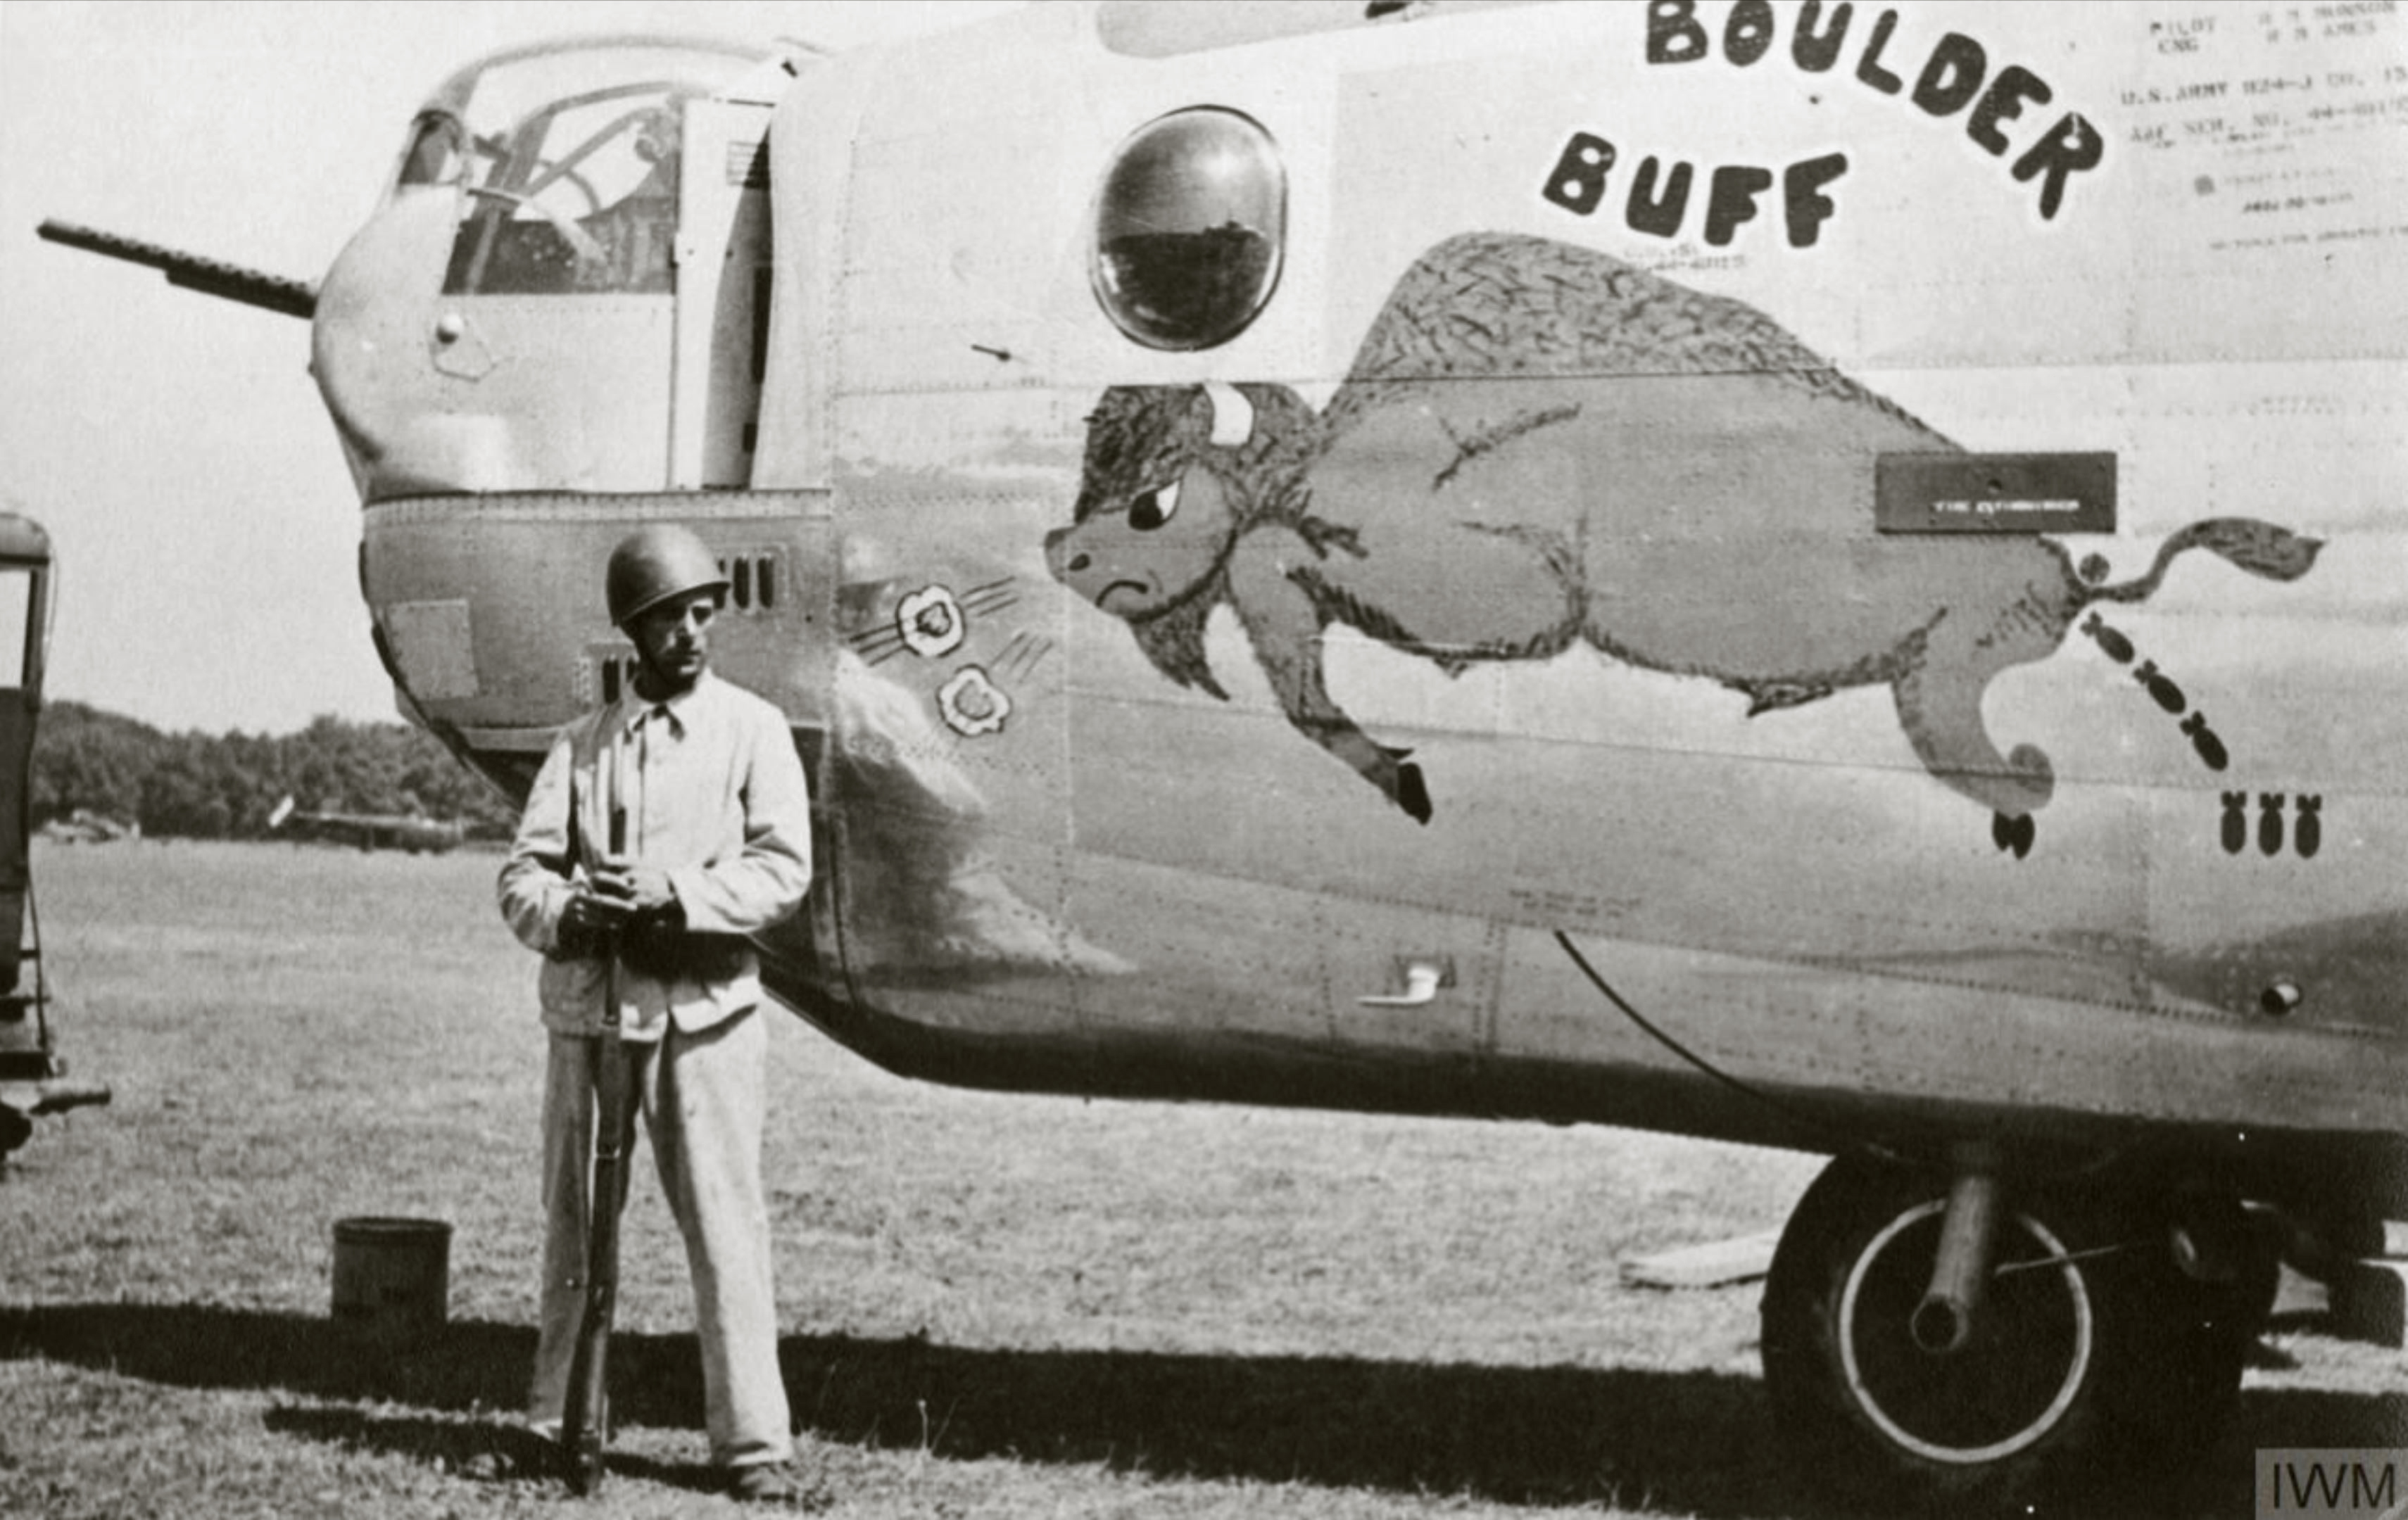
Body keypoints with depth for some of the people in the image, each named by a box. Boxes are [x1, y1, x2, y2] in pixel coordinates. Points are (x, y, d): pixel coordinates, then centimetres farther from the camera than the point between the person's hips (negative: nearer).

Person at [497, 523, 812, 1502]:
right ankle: (556, 1421, 18)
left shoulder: (751, 728, 5)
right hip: (587, 1001, 3)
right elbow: (522, 870, 7)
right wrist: (565, 910, -15)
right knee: (572, 1222, 8)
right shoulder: (583, 742, 13)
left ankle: (752, 1440, -4)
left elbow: (782, 867, -5)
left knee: (725, 1226, -6)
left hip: (704, 1007, -3)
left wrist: (675, 894, -18)